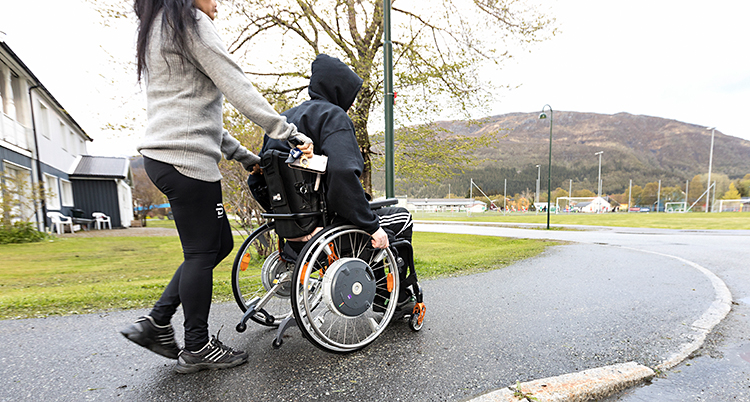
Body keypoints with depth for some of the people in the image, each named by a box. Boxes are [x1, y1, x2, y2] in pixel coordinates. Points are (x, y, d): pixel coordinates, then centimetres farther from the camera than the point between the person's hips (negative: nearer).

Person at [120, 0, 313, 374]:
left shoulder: (155, 32, 30)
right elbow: (237, 87, -13)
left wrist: (243, 155, 20)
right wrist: (289, 133, -13)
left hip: (162, 155, 10)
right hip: (186, 157, -10)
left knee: (220, 243, 12)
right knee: (202, 252, -1)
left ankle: (155, 323, 20)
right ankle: (196, 348, 14)